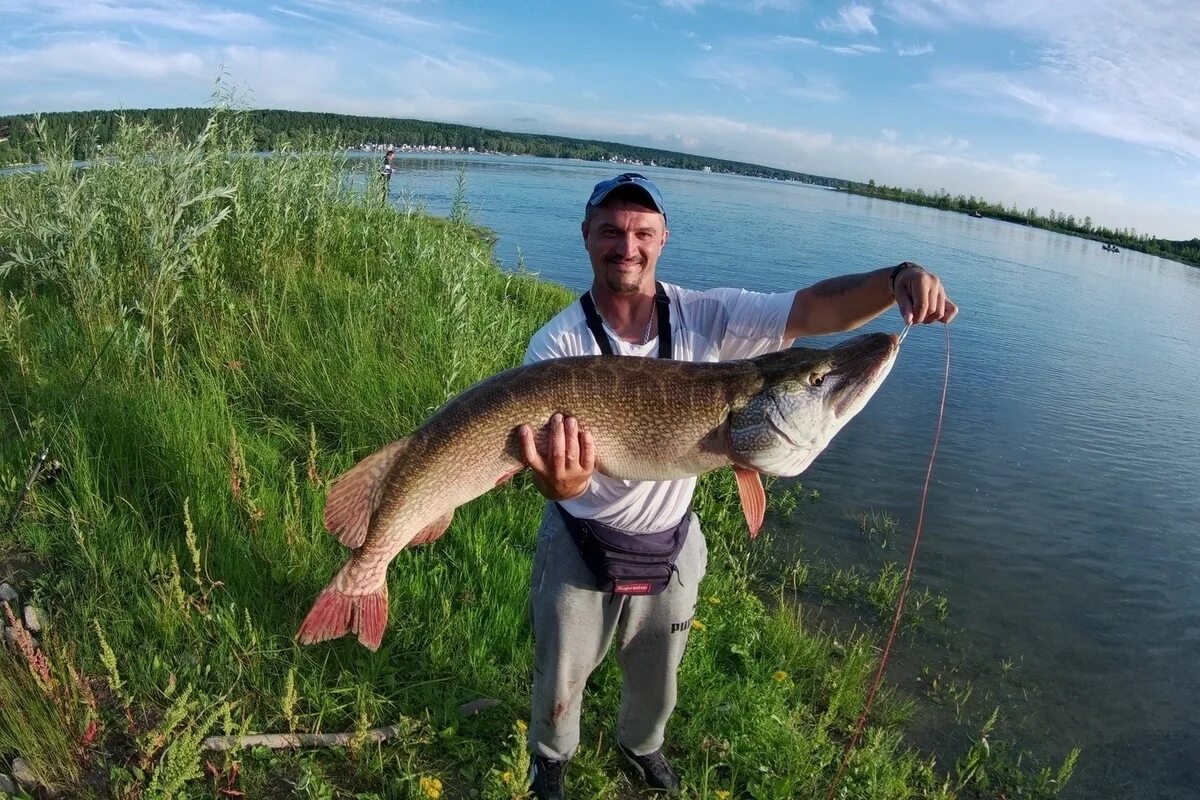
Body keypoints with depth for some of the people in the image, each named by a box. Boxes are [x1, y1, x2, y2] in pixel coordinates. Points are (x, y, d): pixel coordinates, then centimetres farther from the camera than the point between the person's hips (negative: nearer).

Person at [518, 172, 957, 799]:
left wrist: (897, 277, -41)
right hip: (580, 547, -2)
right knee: (559, 680, 22)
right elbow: (547, 449, -29)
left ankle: (641, 743, 61)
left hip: (671, 546, 3)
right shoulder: (557, 345, -21)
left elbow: (816, 309, -23)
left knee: (656, 679, 27)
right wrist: (558, 483, -53)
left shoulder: (707, 317, -14)